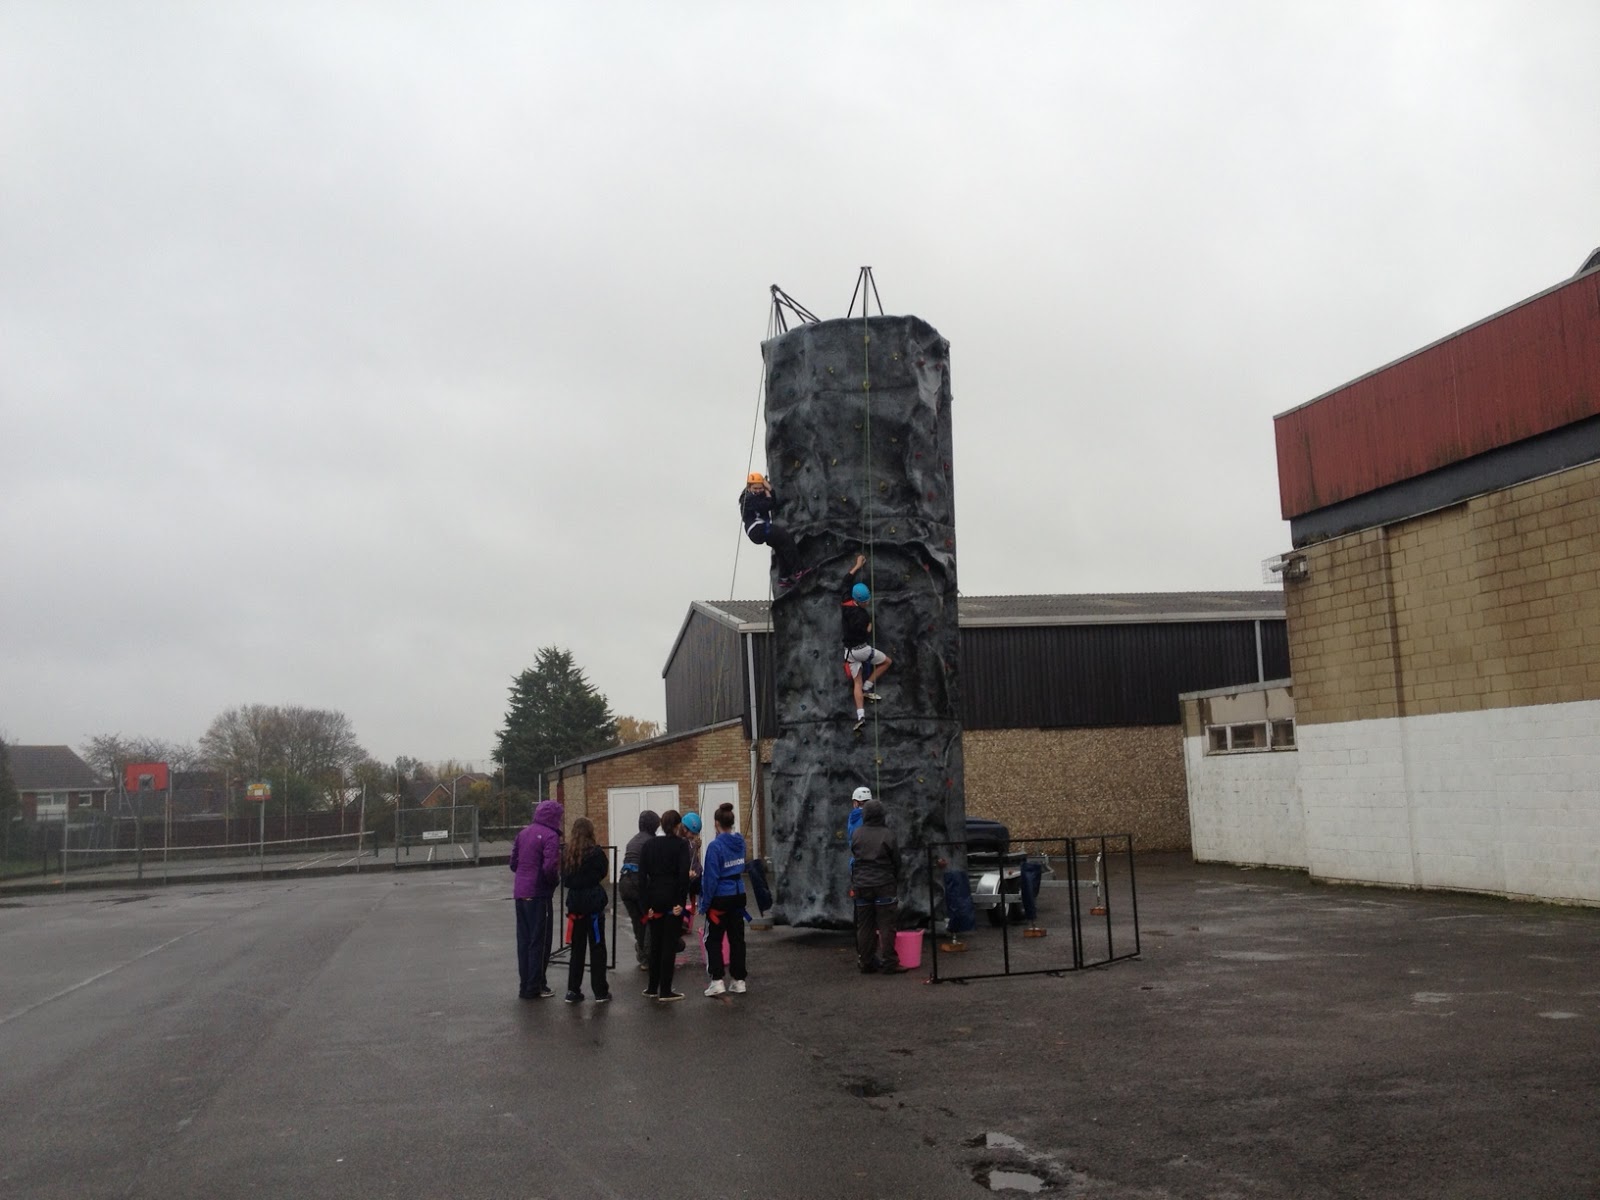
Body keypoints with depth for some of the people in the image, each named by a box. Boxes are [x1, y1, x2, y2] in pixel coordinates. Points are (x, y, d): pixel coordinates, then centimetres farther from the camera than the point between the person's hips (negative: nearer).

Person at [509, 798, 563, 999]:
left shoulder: (524, 832, 10)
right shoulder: (550, 836, -13)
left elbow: (513, 863, 13)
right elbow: (549, 867, -22)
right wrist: (555, 880, -4)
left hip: (520, 893, 7)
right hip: (538, 895, -7)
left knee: (524, 941, 13)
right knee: (539, 942, 2)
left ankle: (525, 985, 19)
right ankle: (535, 988, 6)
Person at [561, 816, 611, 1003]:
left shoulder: (566, 853, 3)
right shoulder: (596, 853, -11)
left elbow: (564, 879, 6)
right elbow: (602, 873, 1)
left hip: (575, 903, 4)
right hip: (594, 903, -4)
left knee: (577, 948, 12)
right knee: (597, 948, 3)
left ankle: (573, 991, 13)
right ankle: (600, 992, 6)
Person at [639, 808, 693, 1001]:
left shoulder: (649, 845, 6)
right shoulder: (681, 845, -6)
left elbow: (642, 875, 1)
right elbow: (684, 874, -16)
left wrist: (646, 903, 2)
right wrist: (681, 902, -12)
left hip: (654, 898, 4)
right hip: (672, 898, -4)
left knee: (655, 942, 16)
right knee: (669, 943, 1)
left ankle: (652, 987, 22)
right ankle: (665, 991, 3)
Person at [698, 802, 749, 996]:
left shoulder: (715, 846, -18)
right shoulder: (740, 842, 1)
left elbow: (711, 877, -17)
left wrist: (704, 903, -10)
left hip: (721, 898, -6)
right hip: (738, 895, 6)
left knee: (713, 940, 4)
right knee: (737, 938, 11)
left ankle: (717, 981, -1)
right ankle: (739, 981, 15)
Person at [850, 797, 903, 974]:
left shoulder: (857, 835, 0)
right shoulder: (887, 835, -8)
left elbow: (854, 854, 11)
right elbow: (896, 861, 0)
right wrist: (895, 881, 16)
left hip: (861, 885, 3)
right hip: (884, 885, -3)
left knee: (864, 926, 9)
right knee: (886, 926, 0)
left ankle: (866, 963, 13)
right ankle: (889, 964, 0)